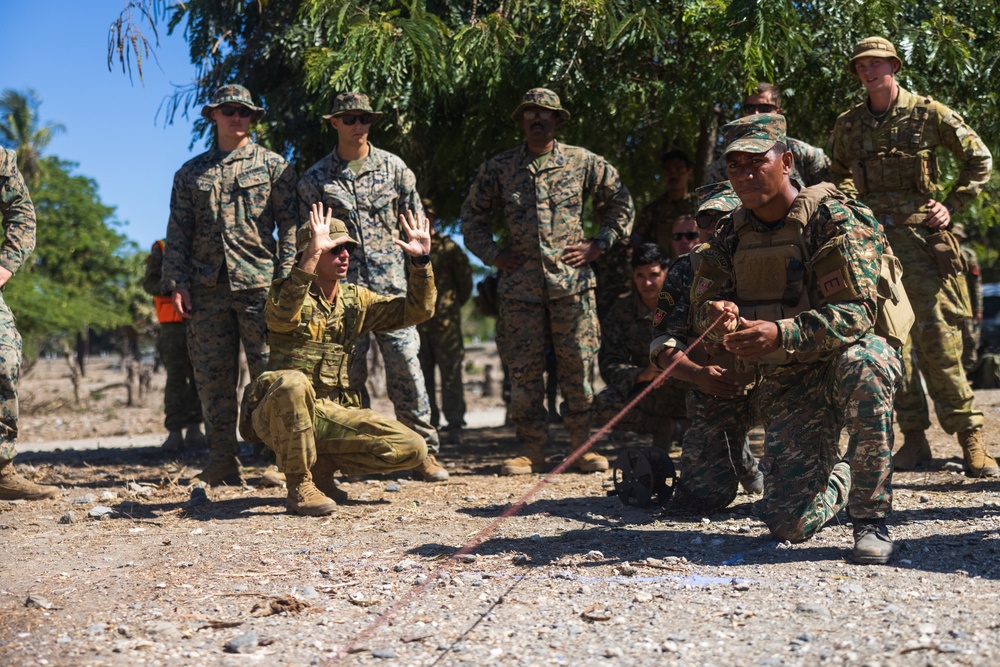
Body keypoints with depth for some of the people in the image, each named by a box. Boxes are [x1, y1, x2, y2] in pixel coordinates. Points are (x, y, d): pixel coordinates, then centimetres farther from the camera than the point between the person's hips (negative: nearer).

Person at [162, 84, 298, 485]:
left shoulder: (272, 165, 8)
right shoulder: (190, 173, 16)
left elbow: (290, 224, 2)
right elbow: (178, 233, 13)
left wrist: (286, 278, -8)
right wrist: (177, 283, 2)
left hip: (259, 284, -3)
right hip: (207, 287, 3)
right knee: (213, 378, 4)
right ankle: (222, 464, 9)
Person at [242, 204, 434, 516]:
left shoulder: (356, 299, 11)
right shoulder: (289, 291, -6)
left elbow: (415, 311, 7)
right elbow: (283, 316, -30)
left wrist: (421, 261, -7)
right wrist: (313, 254, -36)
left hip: (331, 413, 5)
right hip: (277, 413, -5)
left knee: (412, 449, -11)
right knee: (294, 383, -41)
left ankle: (322, 466, 9)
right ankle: (299, 485, -20)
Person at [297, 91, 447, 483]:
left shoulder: (393, 167, 8)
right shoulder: (315, 179, 7)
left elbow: (417, 218, 14)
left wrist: (414, 262, 7)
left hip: (391, 285, 0)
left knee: (406, 367, -7)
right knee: (349, 373, 1)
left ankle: (424, 453, -1)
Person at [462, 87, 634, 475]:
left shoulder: (582, 163, 7)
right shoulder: (499, 168, 9)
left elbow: (621, 202, 16)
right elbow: (472, 215, 17)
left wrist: (599, 244, 7)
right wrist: (492, 254, 6)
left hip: (572, 280, -1)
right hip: (520, 281, 1)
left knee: (578, 364, 1)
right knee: (524, 368, 1)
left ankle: (583, 446, 11)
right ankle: (531, 450, 8)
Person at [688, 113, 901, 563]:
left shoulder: (831, 217, -12)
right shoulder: (731, 234, 5)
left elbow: (856, 312, -22)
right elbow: (701, 304, 5)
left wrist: (780, 334, -37)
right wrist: (717, 316, -21)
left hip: (846, 355, -4)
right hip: (784, 384, 4)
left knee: (862, 368, -42)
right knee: (790, 523, -8)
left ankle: (871, 518, -23)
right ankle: (839, 480, 31)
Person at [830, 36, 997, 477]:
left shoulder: (928, 114, 0)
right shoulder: (847, 125, 10)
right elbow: (839, 175, 26)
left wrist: (951, 204, -1)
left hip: (919, 233, -3)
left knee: (937, 333, -10)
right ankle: (913, 437, 8)